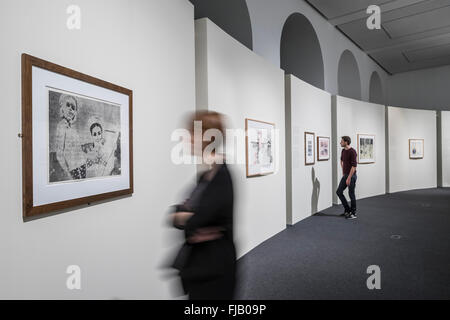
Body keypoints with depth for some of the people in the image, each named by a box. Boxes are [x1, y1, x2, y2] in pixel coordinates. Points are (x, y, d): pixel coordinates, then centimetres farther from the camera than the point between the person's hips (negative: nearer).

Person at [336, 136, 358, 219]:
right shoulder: (343, 151, 10)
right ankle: (347, 210, 19)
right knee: (339, 192, 8)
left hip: (351, 176, -9)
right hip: (345, 175, 9)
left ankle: (353, 213, 13)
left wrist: (349, 178, -23)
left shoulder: (352, 151, -18)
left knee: (351, 194, 0)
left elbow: (354, 166, -22)